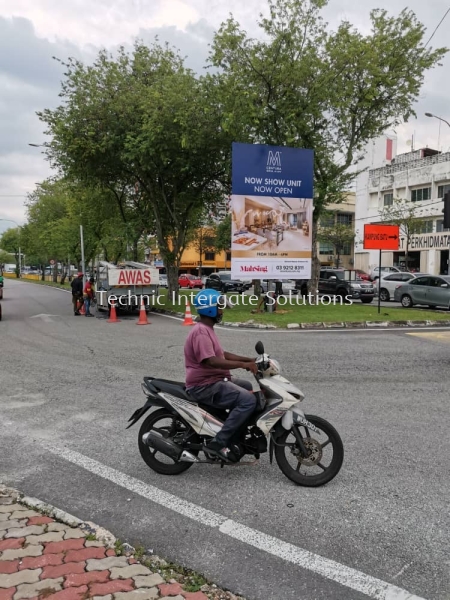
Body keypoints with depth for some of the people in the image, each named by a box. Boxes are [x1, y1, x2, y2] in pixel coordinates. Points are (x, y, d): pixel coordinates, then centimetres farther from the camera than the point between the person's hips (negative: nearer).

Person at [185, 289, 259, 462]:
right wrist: (243, 364, -28)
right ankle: (218, 442, -18)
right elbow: (211, 361, -30)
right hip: (204, 386, -11)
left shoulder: (207, 329, 16)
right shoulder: (201, 331, -19)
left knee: (249, 388, 25)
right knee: (248, 400, -23)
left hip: (213, 380, 11)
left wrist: (248, 359, 10)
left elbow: (222, 355, 20)